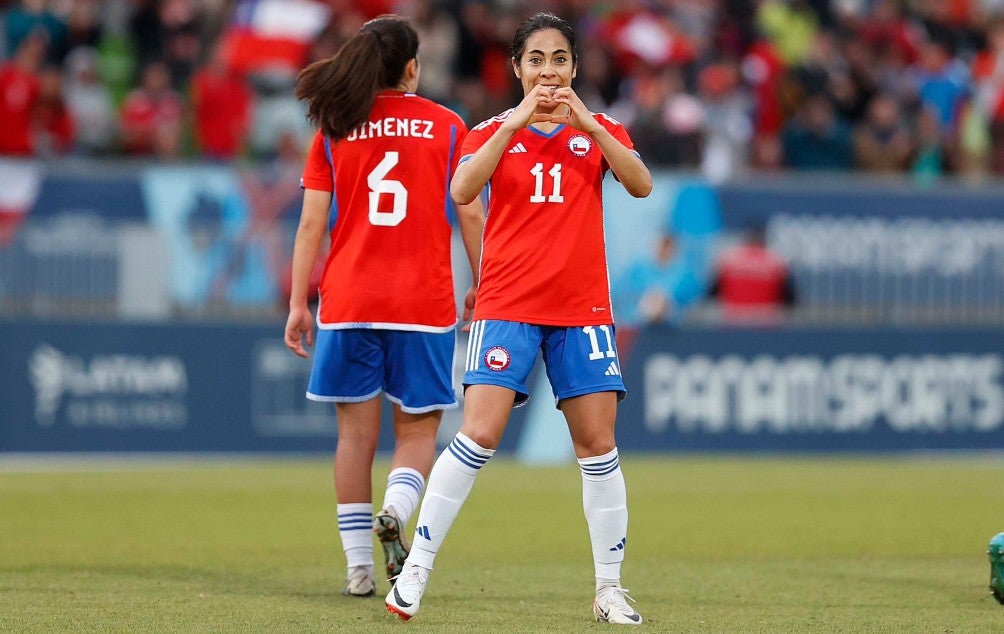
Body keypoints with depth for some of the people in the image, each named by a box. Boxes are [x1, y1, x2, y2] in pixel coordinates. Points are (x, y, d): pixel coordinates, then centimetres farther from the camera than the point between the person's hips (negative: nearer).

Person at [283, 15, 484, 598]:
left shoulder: (335, 130, 5)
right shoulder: (446, 127, 2)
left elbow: (311, 223, 2)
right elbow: (471, 212, 0)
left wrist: (299, 303, 5)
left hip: (348, 301, 1)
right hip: (424, 301, -1)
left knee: (357, 432, 6)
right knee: (418, 430, 6)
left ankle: (359, 566, 2)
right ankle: (396, 509, -24)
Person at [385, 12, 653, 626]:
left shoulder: (600, 130, 8)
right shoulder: (493, 132, 5)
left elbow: (641, 184, -10)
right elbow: (462, 190, -14)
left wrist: (588, 125, -19)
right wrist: (517, 122, -20)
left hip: (583, 309, 2)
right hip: (507, 305, -2)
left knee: (598, 445, 0)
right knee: (479, 436, -14)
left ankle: (610, 588, 8)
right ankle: (415, 572, -9)